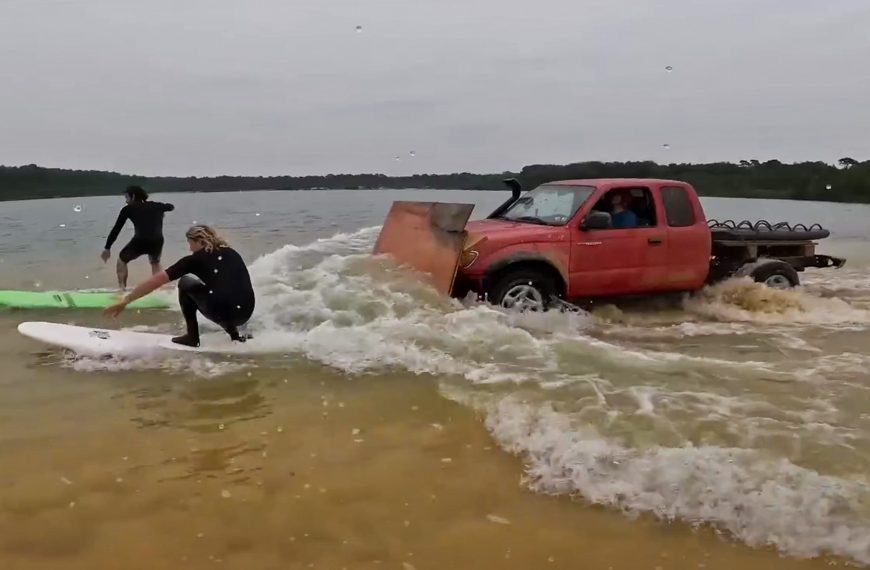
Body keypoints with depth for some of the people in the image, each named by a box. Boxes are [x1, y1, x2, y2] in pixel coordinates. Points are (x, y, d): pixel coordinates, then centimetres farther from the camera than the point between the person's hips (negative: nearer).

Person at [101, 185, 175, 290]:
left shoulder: (128, 209, 14)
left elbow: (116, 229, 15)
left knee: (122, 259, 26)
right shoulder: (156, 206, 21)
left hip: (140, 242, -3)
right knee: (155, 263, 35)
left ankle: (122, 289, 18)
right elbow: (171, 207, 42)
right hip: (157, 242, 3)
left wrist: (107, 248, 20)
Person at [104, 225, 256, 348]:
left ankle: (192, 337, 19)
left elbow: (156, 281, 10)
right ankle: (235, 333, 20)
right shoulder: (233, 254, 22)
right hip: (245, 315, 4)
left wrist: (125, 301, 15)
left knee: (186, 282, 22)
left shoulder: (195, 259, 9)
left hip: (221, 313, -4)